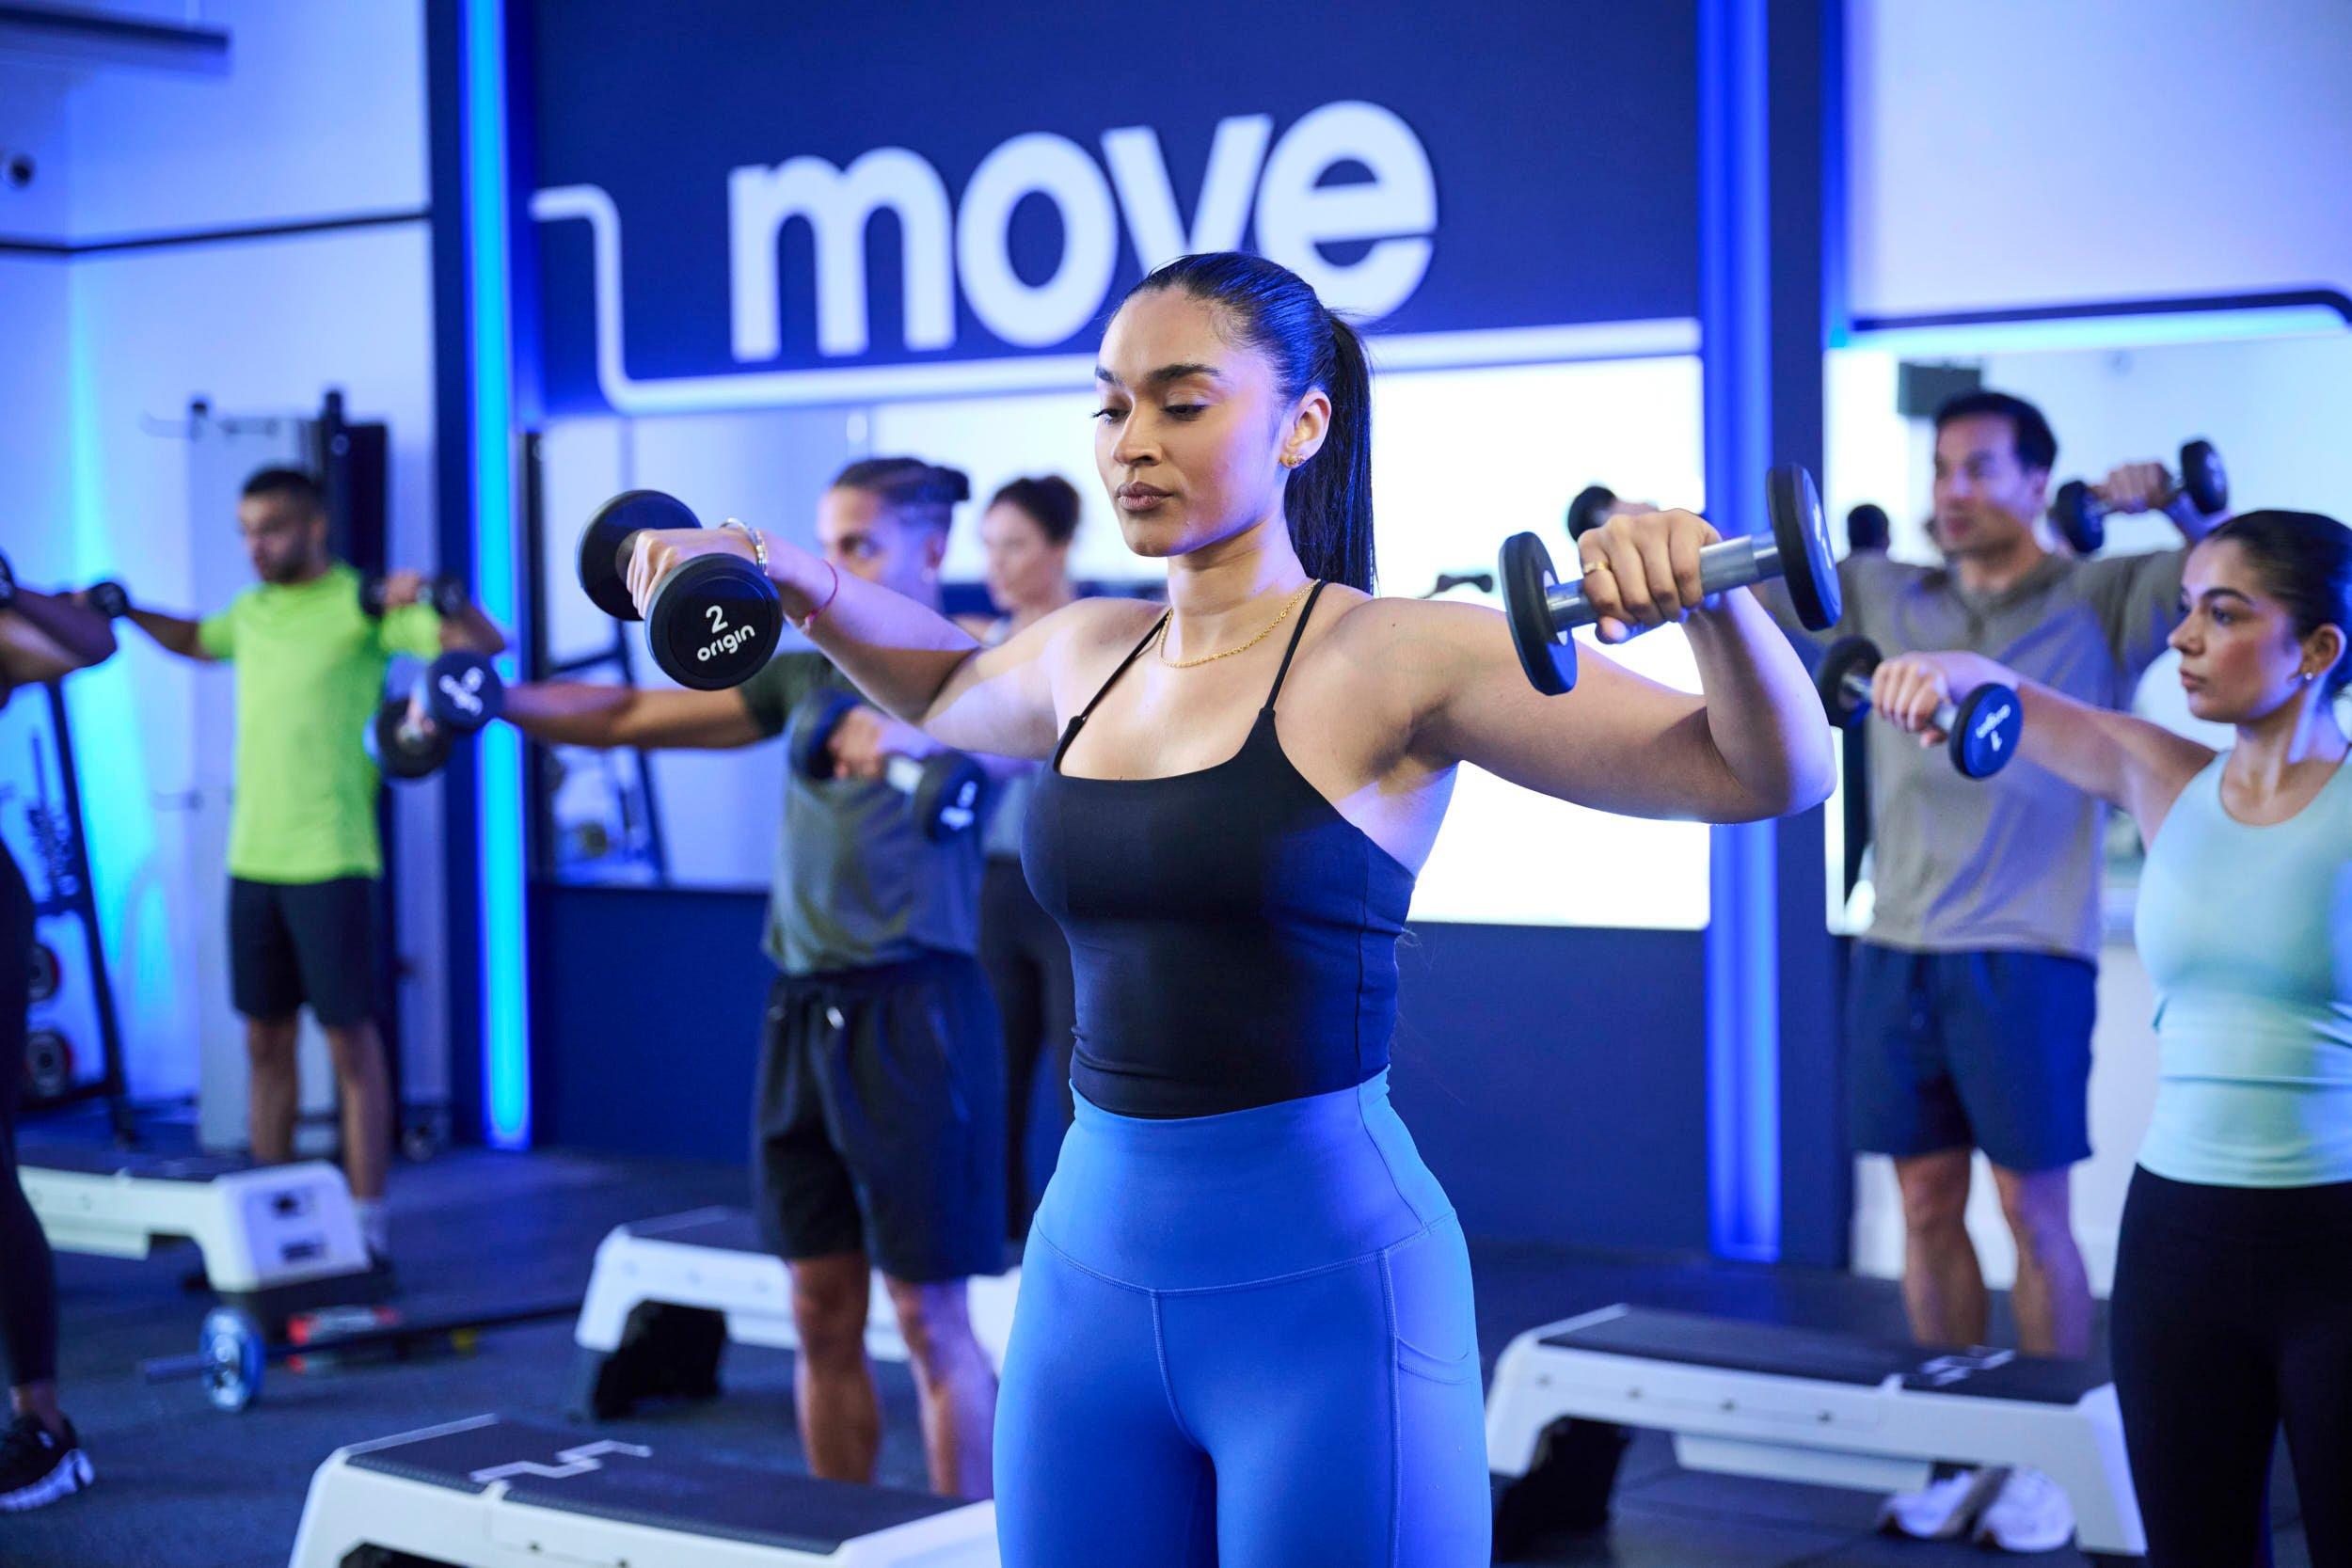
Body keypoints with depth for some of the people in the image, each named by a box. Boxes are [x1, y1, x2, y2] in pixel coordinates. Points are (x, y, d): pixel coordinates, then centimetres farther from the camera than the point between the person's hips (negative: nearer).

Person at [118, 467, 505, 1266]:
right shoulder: (253, 610, 13)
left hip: (330, 861, -6)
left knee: (349, 1037, -2)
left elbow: (487, 644, -15)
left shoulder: (361, 605, -6)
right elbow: (195, 640, 37)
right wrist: (126, 612, 24)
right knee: (266, 1037, 12)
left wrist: (437, 598, -32)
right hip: (253, 859, 7)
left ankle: (368, 1224, 3)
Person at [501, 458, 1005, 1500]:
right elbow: (635, 715, 12)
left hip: (915, 1011, -6)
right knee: (822, 1312, 10)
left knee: (929, 1316, -1)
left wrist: (918, 732, -46)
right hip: (804, 1012, 6)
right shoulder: (809, 676, 14)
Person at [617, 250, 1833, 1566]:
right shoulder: (1087, 655, 8)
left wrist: (1713, 592, -32)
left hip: (1325, 1296, -6)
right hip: (1091, 1269, 6)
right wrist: (798, 581, 18)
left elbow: (1771, 774, -14)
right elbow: (946, 688, 33)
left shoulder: (1392, 659, -10)